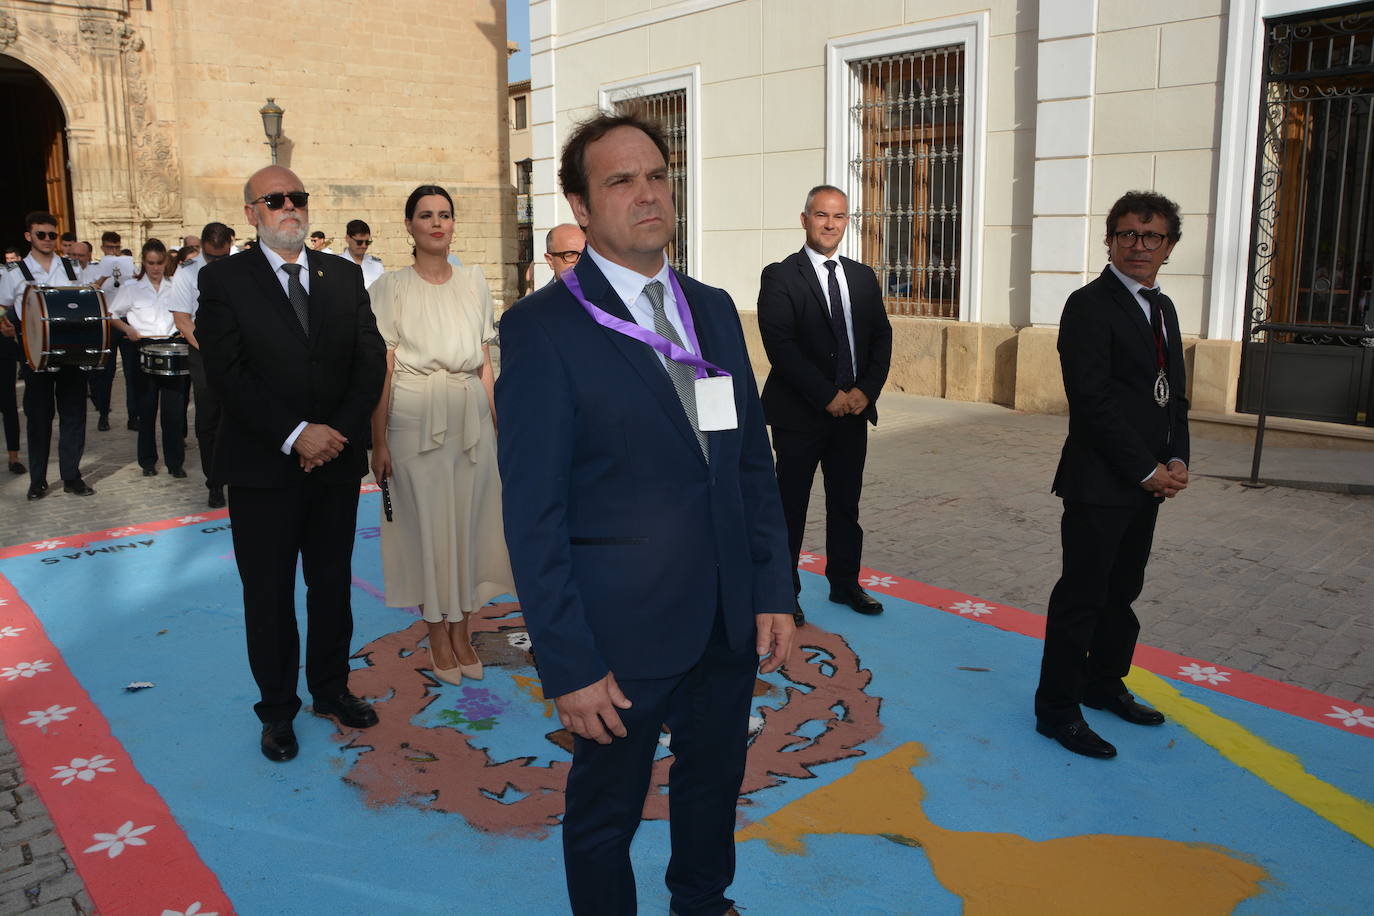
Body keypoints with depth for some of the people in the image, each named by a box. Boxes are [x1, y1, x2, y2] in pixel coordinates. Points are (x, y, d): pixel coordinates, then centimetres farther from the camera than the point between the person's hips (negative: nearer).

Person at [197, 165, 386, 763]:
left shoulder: (344, 276, 7)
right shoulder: (224, 280, -3)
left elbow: (371, 358, 1)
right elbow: (227, 374, -13)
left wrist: (339, 431, -12)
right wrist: (295, 435, -20)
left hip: (337, 461, 3)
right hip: (263, 467, -3)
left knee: (333, 584, 14)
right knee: (268, 594, 9)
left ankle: (331, 689, 32)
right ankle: (278, 709, 25)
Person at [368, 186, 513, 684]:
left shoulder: (474, 282, 10)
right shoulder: (391, 287, 0)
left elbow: (485, 361, 12)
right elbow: (382, 368, -4)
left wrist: (494, 424, 6)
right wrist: (378, 441, -8)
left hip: (472, 416, 3)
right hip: (415, 416, -3)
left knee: (469, 518, 7)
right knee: (427, 521, 3)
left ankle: (462, 630, 21)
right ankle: (438, 635, 18)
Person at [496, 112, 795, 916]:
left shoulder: (715, 310, 6)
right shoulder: (540, 328, -13)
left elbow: (754, 463, 8)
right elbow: (534, 514, -15)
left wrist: (774, 594, 3)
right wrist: (569, 666, -15)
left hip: (731, 623, 6)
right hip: (625, 636, -5)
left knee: (714, 788, 25)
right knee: (605, 817, 16)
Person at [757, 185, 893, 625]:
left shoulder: (863, 277, 11)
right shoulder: (780, 276, -6)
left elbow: (881, 338, 9)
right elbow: (781, 346, -15)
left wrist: (866, 390, -7)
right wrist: (828, 396, -17)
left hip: (854, 410, 5)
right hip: (800, 415, -5)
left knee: (846, 505, 15)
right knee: (790, 506, 5)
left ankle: (844, 583, 29)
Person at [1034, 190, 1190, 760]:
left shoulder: (1162, 308, 15)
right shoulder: (1090, 306, -12)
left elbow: (1174, 393, 17)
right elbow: (1093, 401, -18)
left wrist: (1177, 460, 2)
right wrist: (1147, 470, -15)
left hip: (1146, 483, 8)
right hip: (1099, 483, -8)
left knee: (1122, 591, 18)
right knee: (1081, 596, -2)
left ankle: (1103, 684, 34)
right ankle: (1056, 709, 9)